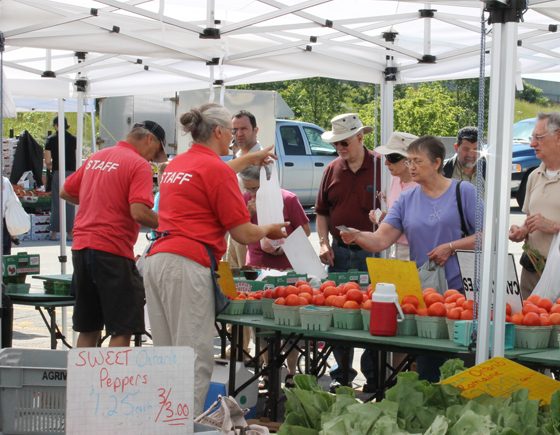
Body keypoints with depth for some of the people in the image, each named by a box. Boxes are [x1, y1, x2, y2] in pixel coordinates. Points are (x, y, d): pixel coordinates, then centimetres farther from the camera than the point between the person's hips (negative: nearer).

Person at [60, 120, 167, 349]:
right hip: (111, 252, -8)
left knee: (87, 329, 14)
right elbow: (139, 212, -19)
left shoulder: (96, 158, 15)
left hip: (80, 247, 8)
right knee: (122, 330, -2)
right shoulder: (139, 165, -8)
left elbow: (66, 192, 25)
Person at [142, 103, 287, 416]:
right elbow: (243, 233, -5)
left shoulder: (177, 164, 19)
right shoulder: (215, 169, -6)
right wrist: (270, 231, 15)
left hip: (157, 261, 9)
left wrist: (247, 160, 52)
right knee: (195, 357, -7)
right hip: (187, 264, -9)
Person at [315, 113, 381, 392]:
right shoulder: (332, 170, 9)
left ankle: (373, 377, 10)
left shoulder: (379, 168, -4)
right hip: (339, 251, 4)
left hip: (371, 252, -4)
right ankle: (341, 374, 20)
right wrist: (324, 242, 5)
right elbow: (322, 211, 16)